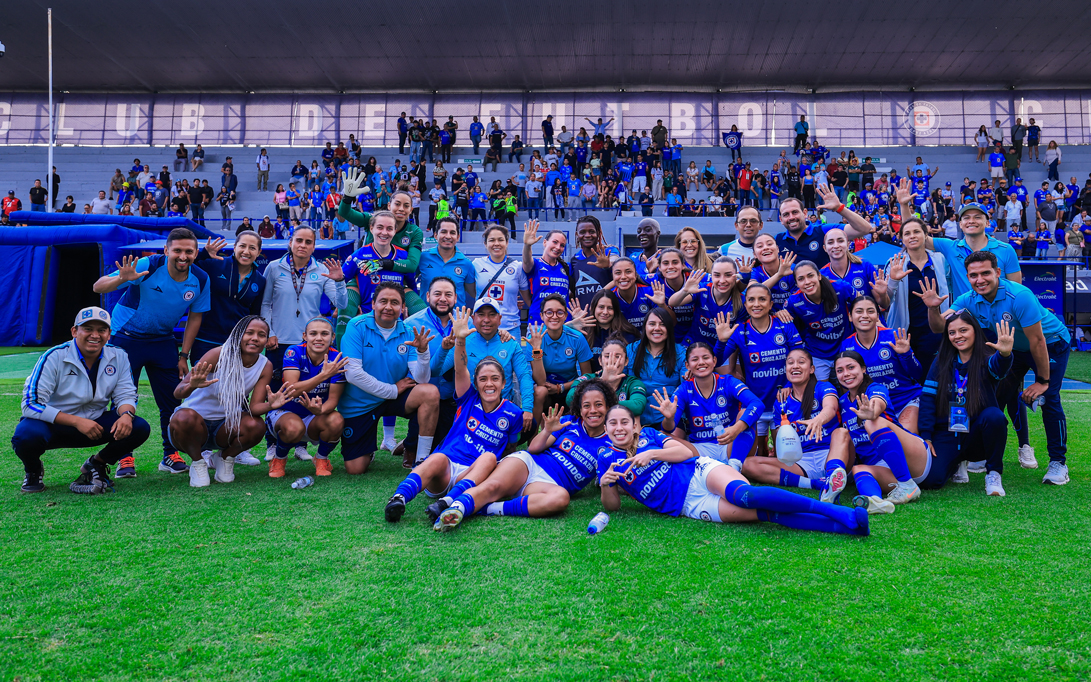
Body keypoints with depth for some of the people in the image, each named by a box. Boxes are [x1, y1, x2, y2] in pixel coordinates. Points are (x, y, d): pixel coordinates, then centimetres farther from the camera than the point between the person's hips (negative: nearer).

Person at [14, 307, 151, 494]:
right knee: (27, 436, -36)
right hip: (53, 423, -3)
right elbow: (32, 403, -20)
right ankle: (33, 469, 3)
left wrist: (126, 415, -28)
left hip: (94, 422, 3)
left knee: (140, 428, -20)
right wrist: (77, 422, -29)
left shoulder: (118, 357, -5)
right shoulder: (54, 357, -16)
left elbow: (125, 395, -2)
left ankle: (96, 464, 8)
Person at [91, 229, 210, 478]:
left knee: (172, 401, 3)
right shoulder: (147, 267, -23)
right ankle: (125, 458, 9)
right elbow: (98, 287, -23)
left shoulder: (201, 280, -11)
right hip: (126, 338, -3)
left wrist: (183, 356, 2)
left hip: (163, 341, 3)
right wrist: (121, 279, -45)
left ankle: (170, 456, 17)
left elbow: (195, 317, 3)